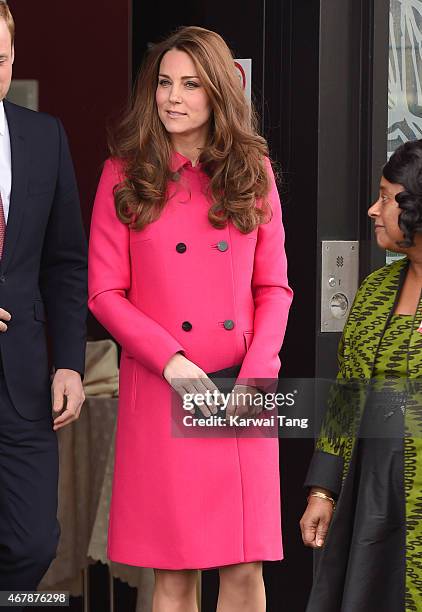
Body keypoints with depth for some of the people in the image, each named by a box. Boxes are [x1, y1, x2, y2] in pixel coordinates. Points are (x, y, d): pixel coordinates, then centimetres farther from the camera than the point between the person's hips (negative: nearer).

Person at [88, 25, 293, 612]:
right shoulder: (125, 175, 4)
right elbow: (105, 292, 0)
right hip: (160, 394, -1)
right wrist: (171, 361, -12)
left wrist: (256, 374, -6)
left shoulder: (253, 172, 9)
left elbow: (274, 288, 9)